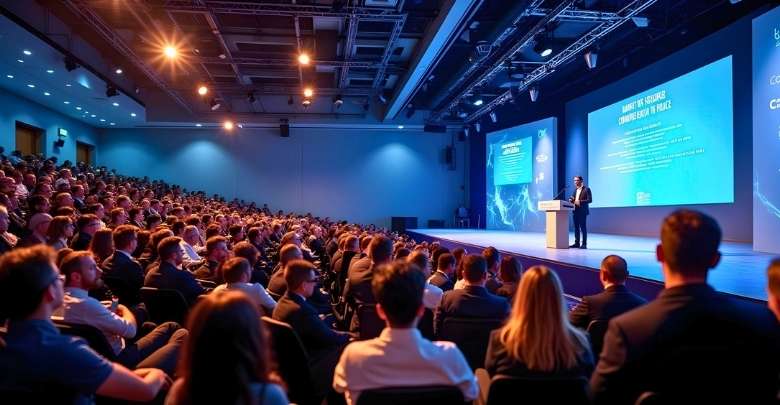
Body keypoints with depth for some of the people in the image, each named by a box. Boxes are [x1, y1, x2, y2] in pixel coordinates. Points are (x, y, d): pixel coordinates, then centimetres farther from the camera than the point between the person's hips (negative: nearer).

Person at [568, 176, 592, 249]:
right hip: (575, 211, 7)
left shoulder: (586, 189, -6)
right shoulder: (575, 189, 17)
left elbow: (590, 200, -12)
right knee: (576, 227, 9)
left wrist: (580, 202, -22)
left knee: (583, 227, -5)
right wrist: (571, 200, -1)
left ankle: (584, 244, -2)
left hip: (582, 211, -7)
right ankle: (577, 243, 14)